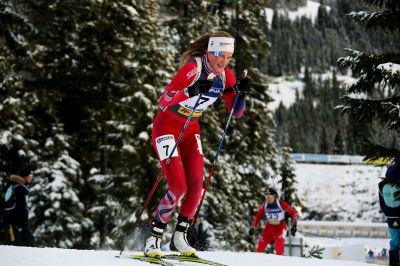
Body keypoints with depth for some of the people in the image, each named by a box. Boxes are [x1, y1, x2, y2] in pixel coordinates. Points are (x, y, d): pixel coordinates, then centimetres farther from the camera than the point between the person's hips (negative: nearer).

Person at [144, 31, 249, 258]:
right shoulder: (193, 68, -25)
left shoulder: (226, 75, -5)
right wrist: (190, 91, -45)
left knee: (196, 185, -8)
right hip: (167, 127, -6)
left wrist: (241, 93, -18)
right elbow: (163, 101, -31)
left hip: (191, 130, 6)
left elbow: (237, 113, 1)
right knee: (178, 187, -16)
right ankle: (154, 238, -2)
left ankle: (180, 236, 8)